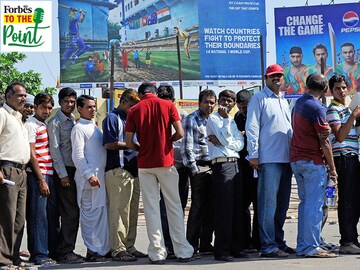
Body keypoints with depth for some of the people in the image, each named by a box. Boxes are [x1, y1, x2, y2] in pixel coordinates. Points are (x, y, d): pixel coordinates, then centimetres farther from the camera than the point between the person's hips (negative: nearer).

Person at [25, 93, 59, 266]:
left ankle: (53, 252, 18)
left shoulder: (46, 125, 18)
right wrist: (41, 180, -14)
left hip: (50, 175, 8)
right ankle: (39, 255, -2)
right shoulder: (30, 125, -5)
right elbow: (31, 154, -10)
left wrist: (50, 178, 13)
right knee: (38, 217, -6)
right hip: (37, 176, -8)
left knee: (52, 216, 11)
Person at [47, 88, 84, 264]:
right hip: (64, 171, -8)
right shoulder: (55, 122, -5)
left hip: (75, 170, 8)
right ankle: (65, 253, -4)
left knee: (74, 213, 8)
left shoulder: (73, 121, 18)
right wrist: (63, 175, -15)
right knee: (70, 213, -9)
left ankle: (67, 250, 15)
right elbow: (55, 150, -11)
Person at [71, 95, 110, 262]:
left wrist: (100, 174, 16)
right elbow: (78, 155, -13)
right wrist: (90, 175, -20)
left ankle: (101, 248, 15)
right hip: (90, 177, -8)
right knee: (91, 213, -6)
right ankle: (92, 251, -2)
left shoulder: (94, 127, 20)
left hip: (101, 175, 8)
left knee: (101, 213, 9)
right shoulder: (79, 128, -6)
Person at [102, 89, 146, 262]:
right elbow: (109, 144, -13)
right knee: (119, 211, -8)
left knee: (132, 213, 8)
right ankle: (117, 249, -6)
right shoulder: (112, 118, -2)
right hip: (118, 171, -8)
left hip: (133, 170, 8)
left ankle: (129, 247, 14)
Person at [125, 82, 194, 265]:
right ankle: (183, 251, 6)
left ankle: (157, 253, 4)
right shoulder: (168, 105, 1)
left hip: (145, 164, 0)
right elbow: (180, 133, -5)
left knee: (151, 208, 5)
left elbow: (129, 143, -2)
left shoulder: (133, 111, 2)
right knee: (174, 205, 6)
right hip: (166, 161, 0)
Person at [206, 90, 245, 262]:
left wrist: (221, 141, -8)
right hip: (221, 165, -7)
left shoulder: (232, 122, 21)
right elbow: (226, 140, -11)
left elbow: (240, 144, 6)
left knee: (237, 208, 6)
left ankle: (236, 247, 11)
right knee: (223, 208, -9)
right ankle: (221, 250, -6)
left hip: (235, 164, 7)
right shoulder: (213, 119, 2)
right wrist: (226, 118, -10)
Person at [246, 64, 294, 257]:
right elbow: (252, 128, -7)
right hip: (269, 160, -7)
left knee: (282, 204, 11)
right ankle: (268, 246, -7)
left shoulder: (284, 101, 21)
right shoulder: (259, 98, -1)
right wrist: (253, 155, -14)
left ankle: (278, 241, 19)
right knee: (268, 204, -8)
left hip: (286, 159, 7)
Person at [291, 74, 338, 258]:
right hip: (313, 161, -8)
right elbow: (324, 142, -14)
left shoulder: (298, 103, 12)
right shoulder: (317, 108, -14)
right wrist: (332, 167, -7)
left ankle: (302, 246, 14)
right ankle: (312, 247, -5)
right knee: (315, 204, -5)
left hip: (296, 159, 8)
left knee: (305, 202, 13)